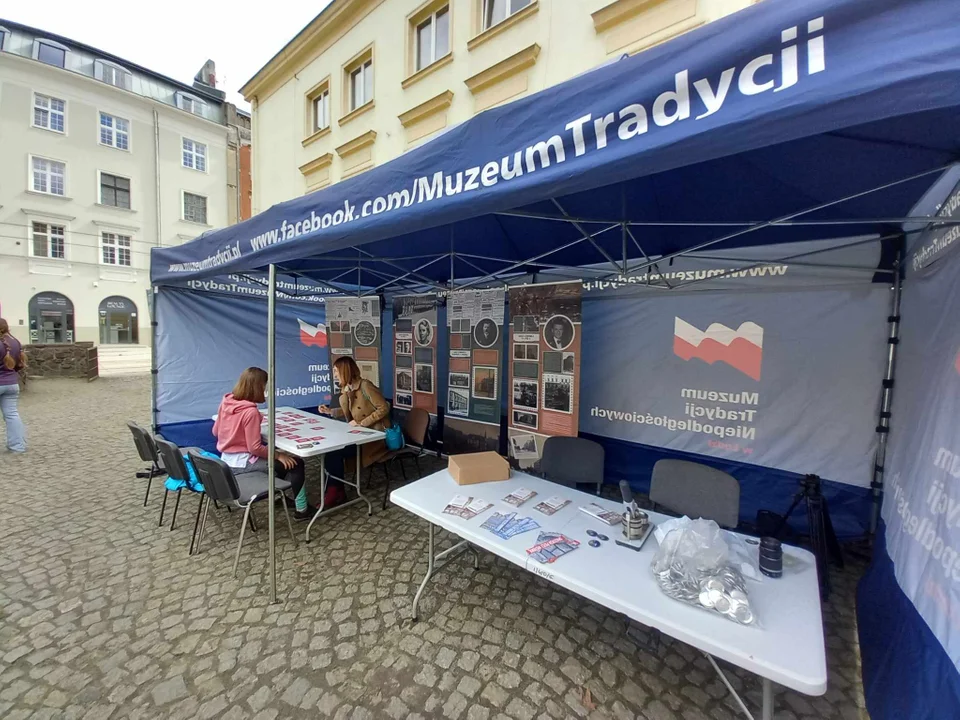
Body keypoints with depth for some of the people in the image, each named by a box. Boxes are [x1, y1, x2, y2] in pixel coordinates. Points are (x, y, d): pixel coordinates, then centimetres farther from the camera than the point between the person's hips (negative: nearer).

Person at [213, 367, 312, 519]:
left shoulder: (226, 401, -1)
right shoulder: (250, 411, -26)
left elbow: (216, 431, 12)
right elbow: (255, 448, -24)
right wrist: (278, 455, -14)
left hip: (226, 460, 9)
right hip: (242, 463, -9)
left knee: (275, 454, 27)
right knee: (295, 463, -3)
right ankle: (301, 509, 7)